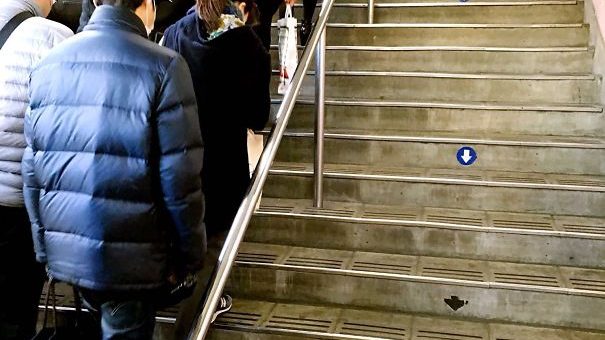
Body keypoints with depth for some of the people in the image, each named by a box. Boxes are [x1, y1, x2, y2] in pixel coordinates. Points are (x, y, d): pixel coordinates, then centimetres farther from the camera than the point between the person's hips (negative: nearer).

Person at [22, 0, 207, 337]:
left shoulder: (49, 66, 3)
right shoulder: (162, 66, -15)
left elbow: (33, 169, 6)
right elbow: (180, 179, -17)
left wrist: (44, 245, 15)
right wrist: (188, 254, -4)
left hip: (65, 251, 6)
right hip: (128, 257, -6)